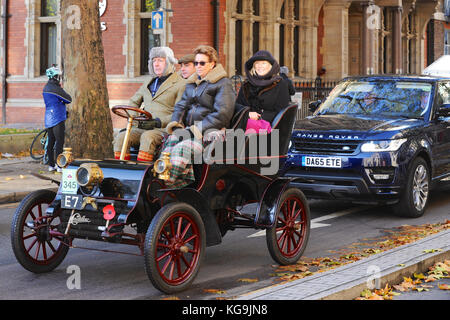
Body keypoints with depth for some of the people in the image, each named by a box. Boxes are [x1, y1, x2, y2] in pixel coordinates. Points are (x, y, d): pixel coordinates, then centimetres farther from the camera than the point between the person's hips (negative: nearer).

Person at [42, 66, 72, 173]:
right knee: (59, 142, -7)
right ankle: (59, 165, -8)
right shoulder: (55, 88, -15)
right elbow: (69, 99, -9)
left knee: (51, 142, 11)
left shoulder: (46, 88, 13)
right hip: (58, 118, -9)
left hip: (49, 119, 9)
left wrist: (64, 111, 24)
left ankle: (51, 165, 15)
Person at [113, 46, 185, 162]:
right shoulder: (149, 82, 25)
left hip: (164, 129, -6)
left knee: (147, 137, -37)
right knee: (121, 137, -20)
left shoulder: (180, 84, 2)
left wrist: (158, 122, -19)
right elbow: (134, 102, 34)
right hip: (143, 128, 6)